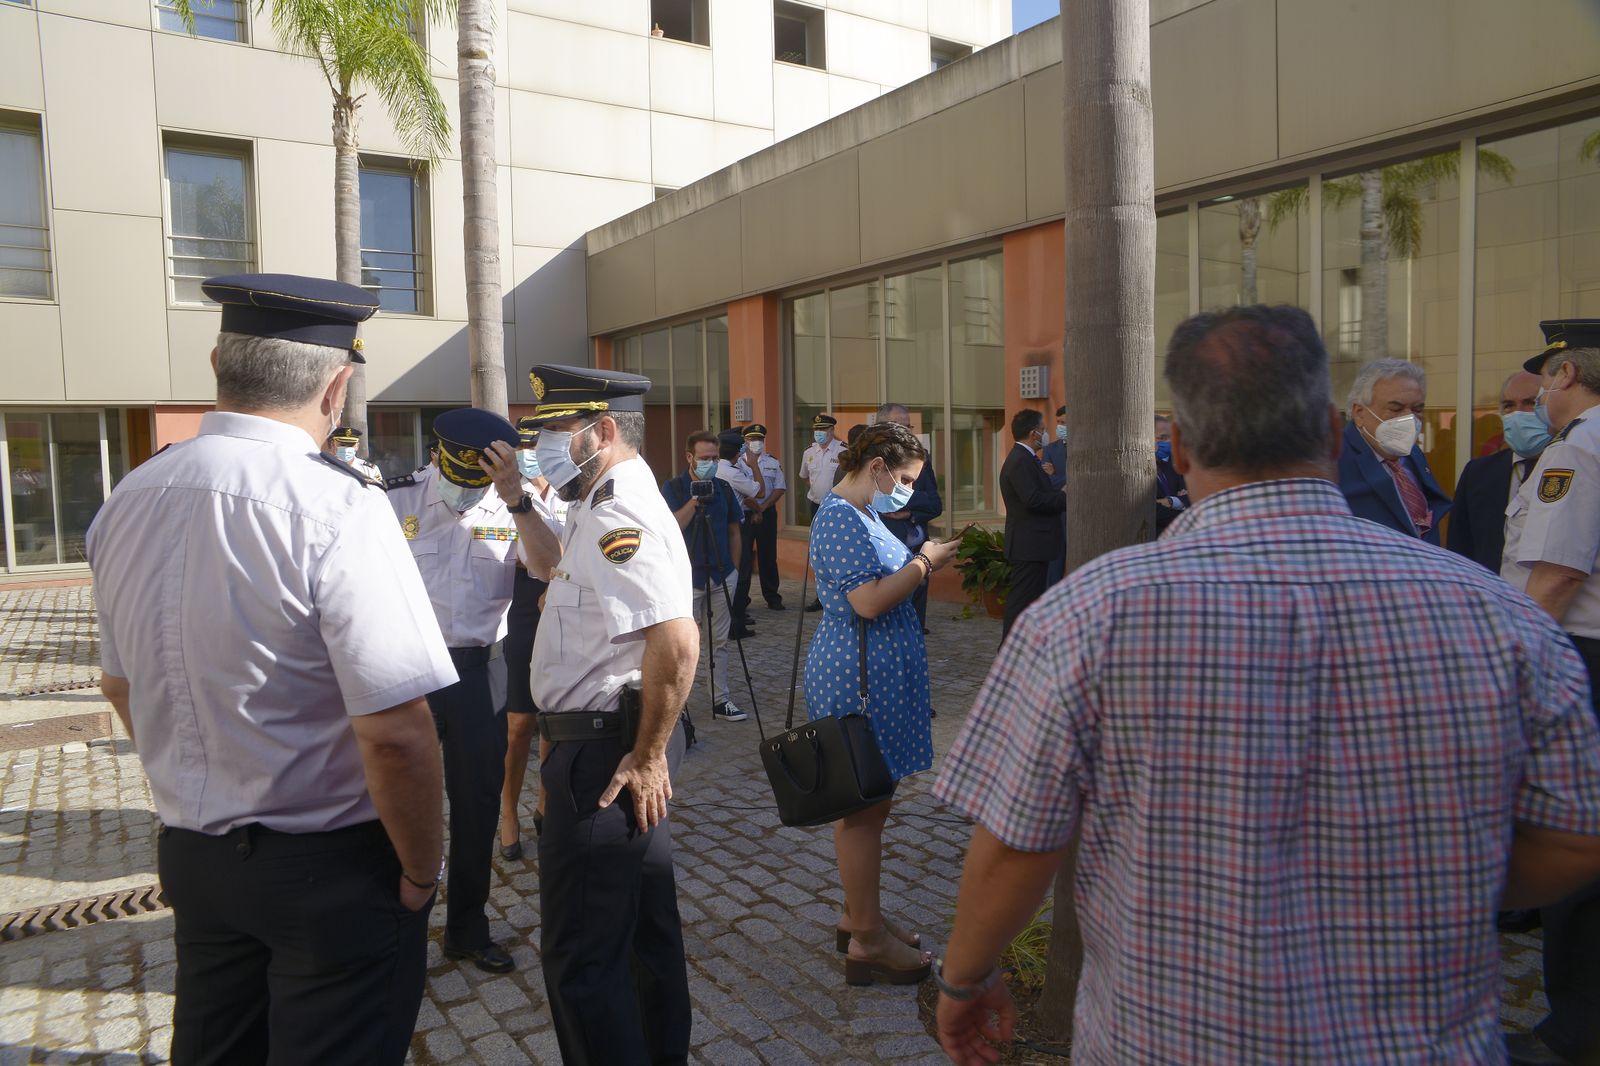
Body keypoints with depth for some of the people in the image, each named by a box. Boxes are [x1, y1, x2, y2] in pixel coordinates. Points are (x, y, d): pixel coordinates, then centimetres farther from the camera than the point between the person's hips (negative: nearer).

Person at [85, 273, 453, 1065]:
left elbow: (120, 685, 12)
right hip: (331, 870, -6)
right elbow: (394, 733, -26)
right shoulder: (337, 509, -23)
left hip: (191, 853, 7)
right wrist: (422, 869, -10)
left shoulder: (128, 501, -1)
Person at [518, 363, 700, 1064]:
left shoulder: (617, 516, -20)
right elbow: (551, 568, 32)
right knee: (645, 924, 23)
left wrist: (648, 757, -22)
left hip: (602, 746, -11)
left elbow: (677, 641, -31)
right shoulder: (608, 505, 13)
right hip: (621, 740, 11)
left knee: (580, 955, -2)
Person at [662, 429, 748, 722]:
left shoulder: (723, 488, 8)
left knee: (718, 642, 9)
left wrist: (733, 568, 10)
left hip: (722, 577, 4)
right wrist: (696, 498, -21)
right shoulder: (673, 487, -3)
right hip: (687, 577, -4)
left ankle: (720, 700, 16)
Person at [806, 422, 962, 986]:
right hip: (859, 676, -11)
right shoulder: (840, 519, -18)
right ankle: (867, 942, 11)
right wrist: (925, 562, -15)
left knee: (867, 803, 18)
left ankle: (859, 916, 31)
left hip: (875, 674, 11)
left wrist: (921, 560, 8)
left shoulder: (859, 513, 15)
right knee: (863, 808, -1)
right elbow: (870, 601, -25)